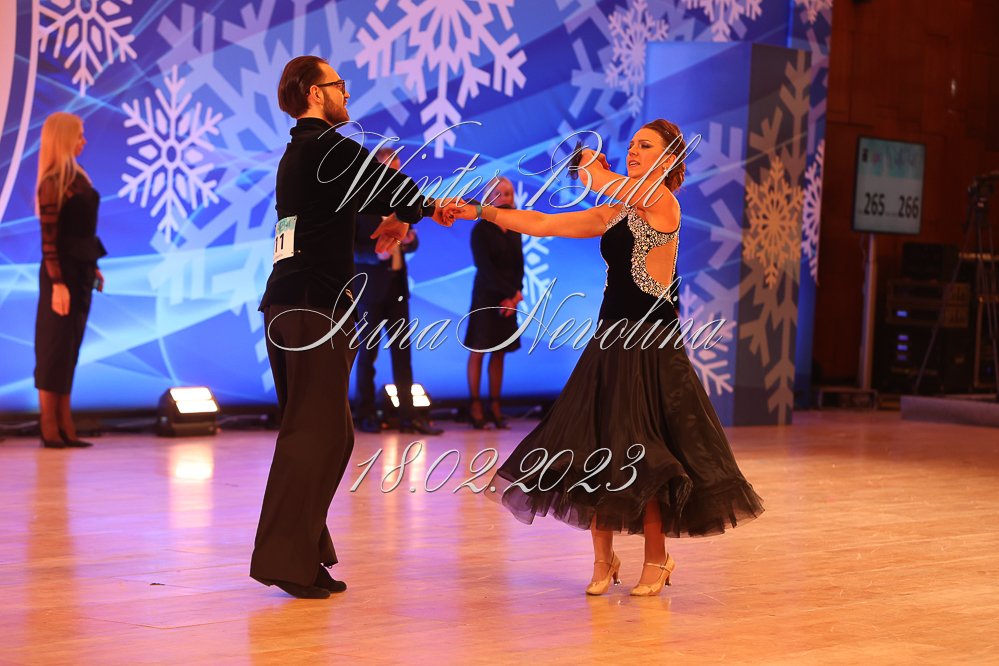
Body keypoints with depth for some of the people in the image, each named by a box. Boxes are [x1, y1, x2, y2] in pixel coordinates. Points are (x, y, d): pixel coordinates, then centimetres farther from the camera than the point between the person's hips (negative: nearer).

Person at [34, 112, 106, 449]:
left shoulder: (77, 176, 11)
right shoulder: (53, 183, -14)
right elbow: (49, 237, -18)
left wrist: (93, 267, 15)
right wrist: (57, 282, -22)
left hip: (81, 269, 8)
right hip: (62, 271, -8)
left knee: (70, 347, 11)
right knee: (55, 347, -2)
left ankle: (65, 426, 17)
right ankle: (49, 428, 5)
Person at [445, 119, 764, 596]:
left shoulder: (661, 200, -7)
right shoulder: (613, 215, 14)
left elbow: (595, 178, -12)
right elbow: (540, 223, 14)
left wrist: (592, 166, 11)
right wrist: (478, 212, 9)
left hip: (651, 345, -7)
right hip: (611, 342, 7)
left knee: (640, 454, -3)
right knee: (594, 450, 4)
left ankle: (656, 560, 13)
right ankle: (603, 559, 15)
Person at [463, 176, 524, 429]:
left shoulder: (514, 231, 12)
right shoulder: (481, 229, -5)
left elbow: (519, 266, 9)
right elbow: (485, 267, -12)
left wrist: (515, 293, -7)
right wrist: (511, 292, -16)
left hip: (509, 298, 6)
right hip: (486, 296, -6)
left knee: (499, 352, 6)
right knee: (478, 350, -4)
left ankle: (495, 407, 8)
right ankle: (475, 407, -2)